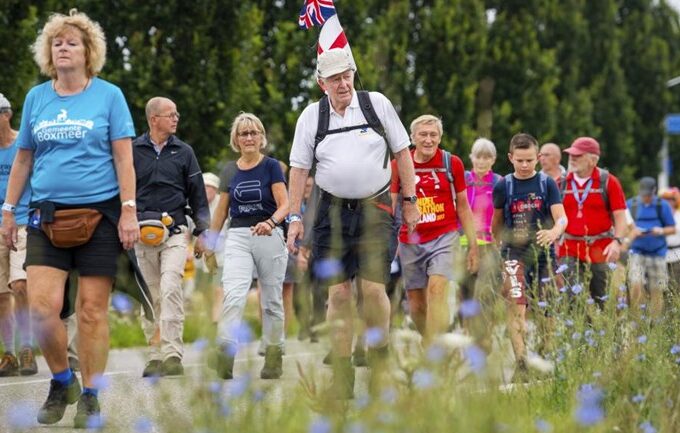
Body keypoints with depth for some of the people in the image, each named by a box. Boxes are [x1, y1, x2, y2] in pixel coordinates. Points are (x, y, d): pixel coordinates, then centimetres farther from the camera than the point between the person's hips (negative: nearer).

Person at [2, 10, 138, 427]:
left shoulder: (108, 95, 1)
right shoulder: (36, 97, 10)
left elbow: (124, 157, -1)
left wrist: (129, 210, -8)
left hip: (98, 212, -2)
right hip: (48, 215, 2)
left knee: (92, 310, 0)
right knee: (41, 305, -9)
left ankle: (90, 396, 11)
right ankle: (62, 381, 13)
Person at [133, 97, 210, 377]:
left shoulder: (183, 152, 10)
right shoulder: (133, 151, 7)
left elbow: (197, 195, 13)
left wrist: (203, 229, 5)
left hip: (175, 233, -1)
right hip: (142, 235, 1)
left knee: (170, 290, -17)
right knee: (150, 298, 4)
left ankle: (173, 354, -20)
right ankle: (156, 355, 12)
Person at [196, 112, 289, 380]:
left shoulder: (271, 166, 0)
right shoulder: (230, 172, 10)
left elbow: (284, 205, -7)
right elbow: (222, 210, 19)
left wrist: (271, 222, -26)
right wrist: (210, 241, 20)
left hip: (269, 237, -2)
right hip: (237, 238, 2)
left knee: (271, 301, 6)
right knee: (233, 296, -16)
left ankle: (274, 357, 17)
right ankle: (225, 356, -25)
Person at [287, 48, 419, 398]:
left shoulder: (377, 104, 2)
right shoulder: (311, 116, 4)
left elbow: (402, 152, 8)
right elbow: (299, 168, 7)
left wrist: (410, 201, 5)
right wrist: (294, 217, 2)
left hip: (375, 209, -1)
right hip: (332, 211, 1)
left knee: (373, 288, -11)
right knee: (338, 293, -1)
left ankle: (380, 358, 9)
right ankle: (341, 375, 5)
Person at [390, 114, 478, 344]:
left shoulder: (452, 163, 1)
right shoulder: (399, 165, 3)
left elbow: (462, 206, 8)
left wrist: (473, 244, 7)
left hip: (444, 237, -2)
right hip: (410, 242, 2)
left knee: (437, 289, -22)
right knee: (416, 303, 6)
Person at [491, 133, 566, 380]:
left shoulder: (547, 184, 0)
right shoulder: (503, 186, 3)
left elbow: (561, 218, -9)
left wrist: (554, 232, -30)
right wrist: (495, 249, 19)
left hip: (544, 252, 1)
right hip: (514, 252, -1)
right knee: (516, 306, -17)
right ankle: (521, 364, -22)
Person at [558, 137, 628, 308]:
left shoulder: (608, 182, -1)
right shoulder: (564, 183, 8)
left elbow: (620, 216, -4)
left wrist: (617, 241, -17)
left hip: (600, 250, -2)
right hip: (570, 249, 2)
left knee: (600, 299, 4)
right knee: (570, 296, -8)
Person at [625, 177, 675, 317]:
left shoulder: (662, 206, 4)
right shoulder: (631, 204, 4)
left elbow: (672, 228, 8)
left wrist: (661, 231, -13)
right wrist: (632, 232, -13)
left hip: (657, 253, 1)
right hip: (637, 252, -1)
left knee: (657, 290, 0)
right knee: (636, 285, -17)